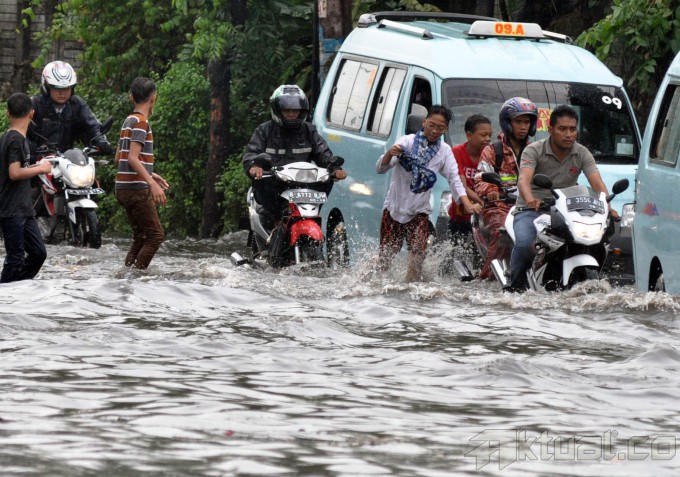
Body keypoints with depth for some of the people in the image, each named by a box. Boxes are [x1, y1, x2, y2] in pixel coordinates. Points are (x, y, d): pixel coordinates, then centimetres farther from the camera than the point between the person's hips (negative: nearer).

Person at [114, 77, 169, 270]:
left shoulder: (128, 121, 15)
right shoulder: (141, 122, -13)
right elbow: (133, 158, -22)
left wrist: (150, 175, 27)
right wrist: (152, 184, -28)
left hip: (124, 188, 9)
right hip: (137, 188, -9)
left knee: (140, 236, 15)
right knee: (155, 235, -7)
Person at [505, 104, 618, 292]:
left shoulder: (582, 154, 2)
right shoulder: (534, 151, -8)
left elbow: (596, 182, -11)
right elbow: (524, 179, -25)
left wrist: (608, 206, -33)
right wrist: (530, 199, -49)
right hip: (531, 211, -3)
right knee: (524, 243, -33)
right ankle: (515, 284, -7)